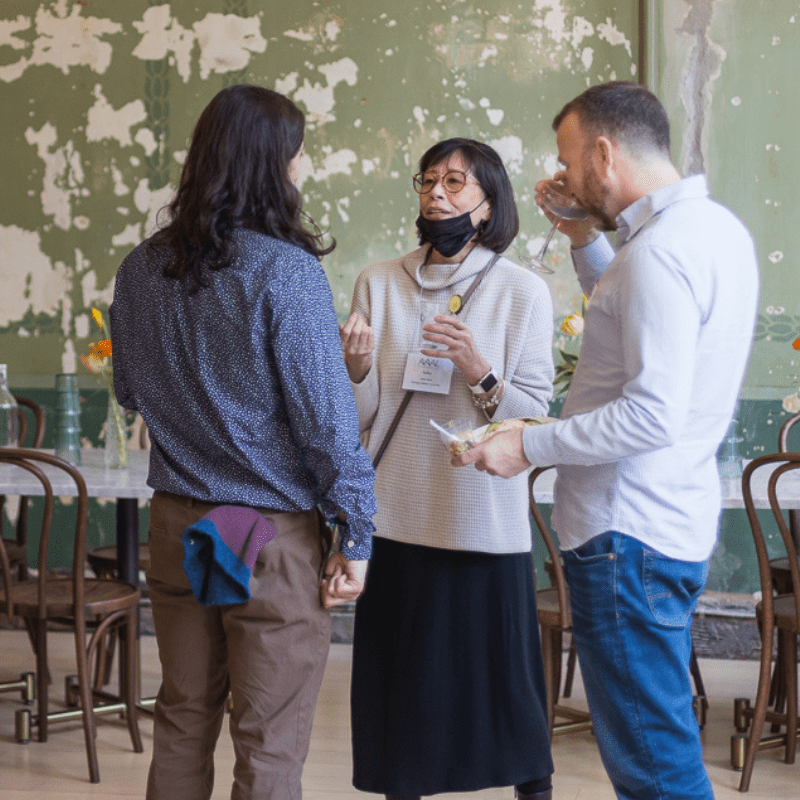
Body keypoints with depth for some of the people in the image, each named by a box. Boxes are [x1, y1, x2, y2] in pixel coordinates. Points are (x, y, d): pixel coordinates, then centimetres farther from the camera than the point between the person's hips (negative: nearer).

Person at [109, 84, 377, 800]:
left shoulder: (141, 267, 3)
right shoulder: (286, 271, -16)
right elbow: (327, 416, -16)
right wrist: (356, 534, -7)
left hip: (175, 523, 6)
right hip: (270, 532, -6)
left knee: (181, 725, 18)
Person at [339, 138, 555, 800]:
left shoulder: (523, 291, -1)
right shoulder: (380, 284, 6)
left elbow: (532, 421, -5)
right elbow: (359, 418, 5)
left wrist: (476, 369, -20)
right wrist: (356, 367, -15)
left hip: (485, 523, -2)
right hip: (396, 521, 3)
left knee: (500, 682, 5)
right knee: (400, 684, 10)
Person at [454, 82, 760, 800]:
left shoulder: (660, 251, -20)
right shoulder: (717, 227, 12)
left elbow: (652, 415, -26)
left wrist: (529, 447, -17)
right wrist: (587, 242, 16)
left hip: (629, 538, -11)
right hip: (676, 523, 11)